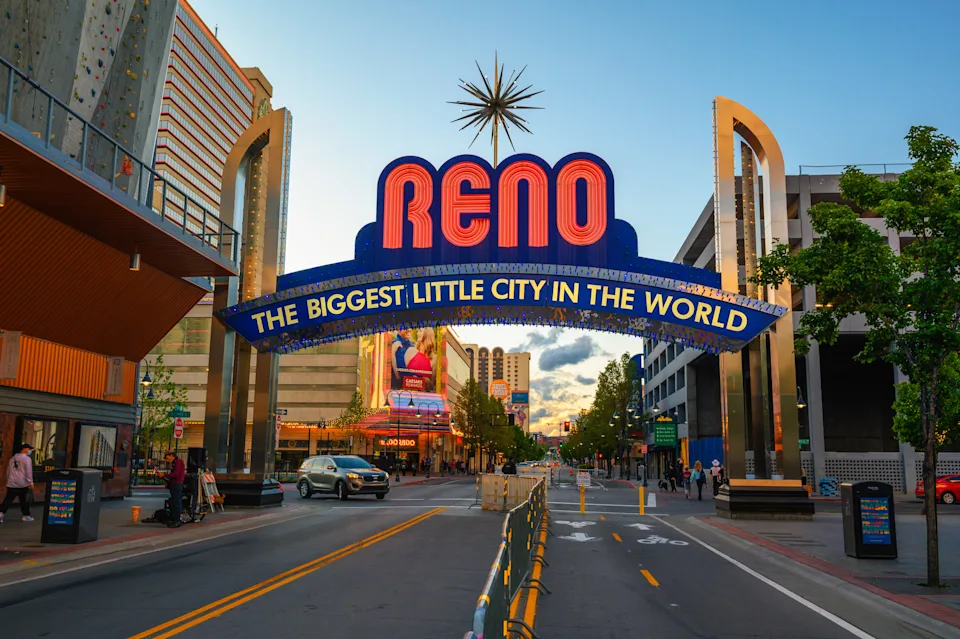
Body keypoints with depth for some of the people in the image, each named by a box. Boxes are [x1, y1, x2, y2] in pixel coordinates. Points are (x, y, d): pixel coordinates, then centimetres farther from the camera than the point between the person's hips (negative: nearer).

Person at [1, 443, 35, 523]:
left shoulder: (12, 458, 16)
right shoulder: (27, 458, -5)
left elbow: (8, 471, 20)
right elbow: (28, 471, -12)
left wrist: (8, 480, 28)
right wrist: (31, 482, -10)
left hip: (12, 483, 5)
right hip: (23, 483, -5)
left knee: (8, 500, 2)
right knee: (24, 500, 6)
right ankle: (25, 516, 11)